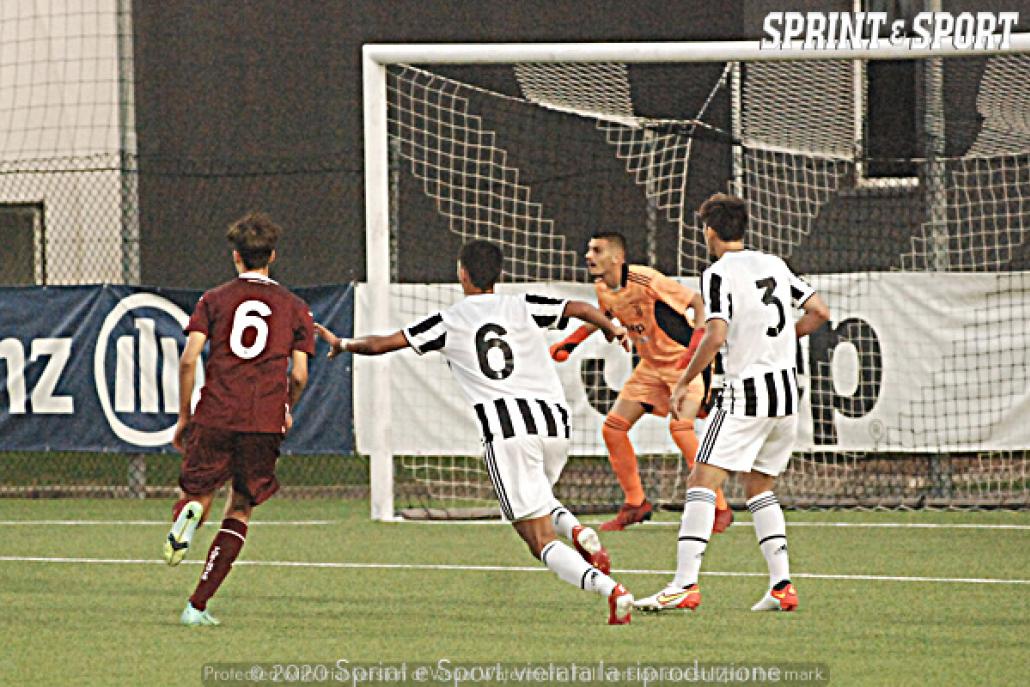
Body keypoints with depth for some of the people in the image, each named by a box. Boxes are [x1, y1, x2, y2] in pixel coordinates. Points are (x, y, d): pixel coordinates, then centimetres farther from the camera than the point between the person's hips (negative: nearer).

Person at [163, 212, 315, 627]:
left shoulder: (214, 300, 9)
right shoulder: (294, 308, 10)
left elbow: (189, 359, -1)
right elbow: (299, 374, 4)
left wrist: (184, 417, 7)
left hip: (214, 417, 0)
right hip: (265, 422, 0)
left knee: (197, 494, 14)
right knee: (240, 511, 10)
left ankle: (188, 514, -26)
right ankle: (198, 605, 0)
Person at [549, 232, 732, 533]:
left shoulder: (645, 280, -25)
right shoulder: (602, 289, -2)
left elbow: (698, 302, -18)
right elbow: (603, 316, 23)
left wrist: (697, 344, -30)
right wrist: (569, 343, 13)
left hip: (684, 361, -8)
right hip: (650, 366, 8)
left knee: (680, 426, -26)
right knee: (613, 427, 1)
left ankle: (720, 509, -16)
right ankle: (635, 504, 18)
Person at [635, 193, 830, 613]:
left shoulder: (719, 274, -9)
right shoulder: (774, 265, 11)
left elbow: (716, 336, -20)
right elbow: (819, 311, 12)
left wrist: (684, 382, -10)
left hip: (746, 393, -7)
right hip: (786, 393, 7)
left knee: (702, 483, -8)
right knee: (759, 487, 18)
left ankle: (685, 584, -18)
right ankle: (782, 585, 9)